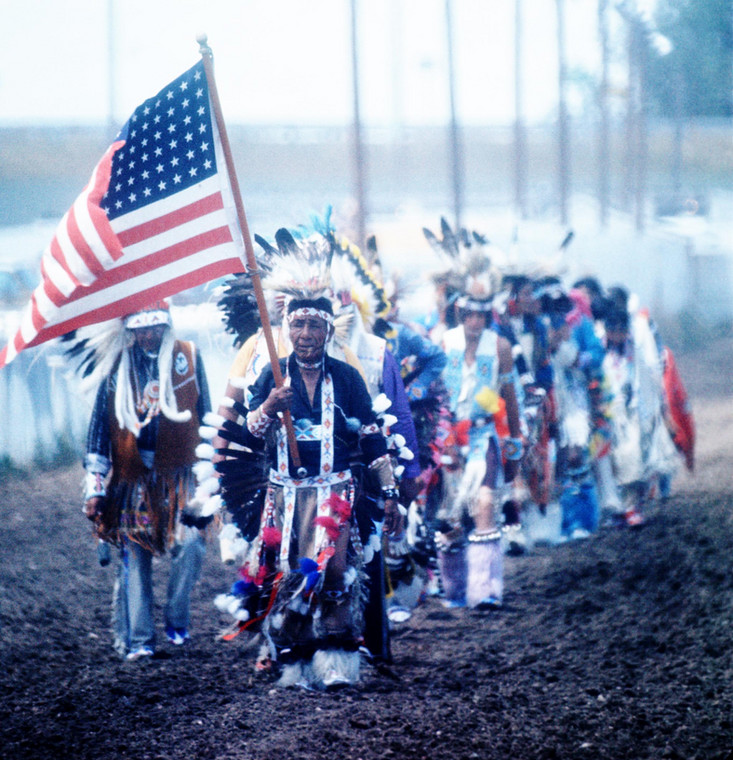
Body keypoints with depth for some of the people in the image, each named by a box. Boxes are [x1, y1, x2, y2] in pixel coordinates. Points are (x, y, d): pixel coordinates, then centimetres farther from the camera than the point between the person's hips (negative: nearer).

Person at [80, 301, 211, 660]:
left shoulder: (187, 357, 4)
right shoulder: (117, 367, 4)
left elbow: (205, 416, 11)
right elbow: (99, 428, 8)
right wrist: (94, 487, 4)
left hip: (179, 475, -1)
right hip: (132, 479, 1)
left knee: (189, 543, -19)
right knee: (134, 557, 1)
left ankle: (177, 622, 0)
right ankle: (137, 639, 6)